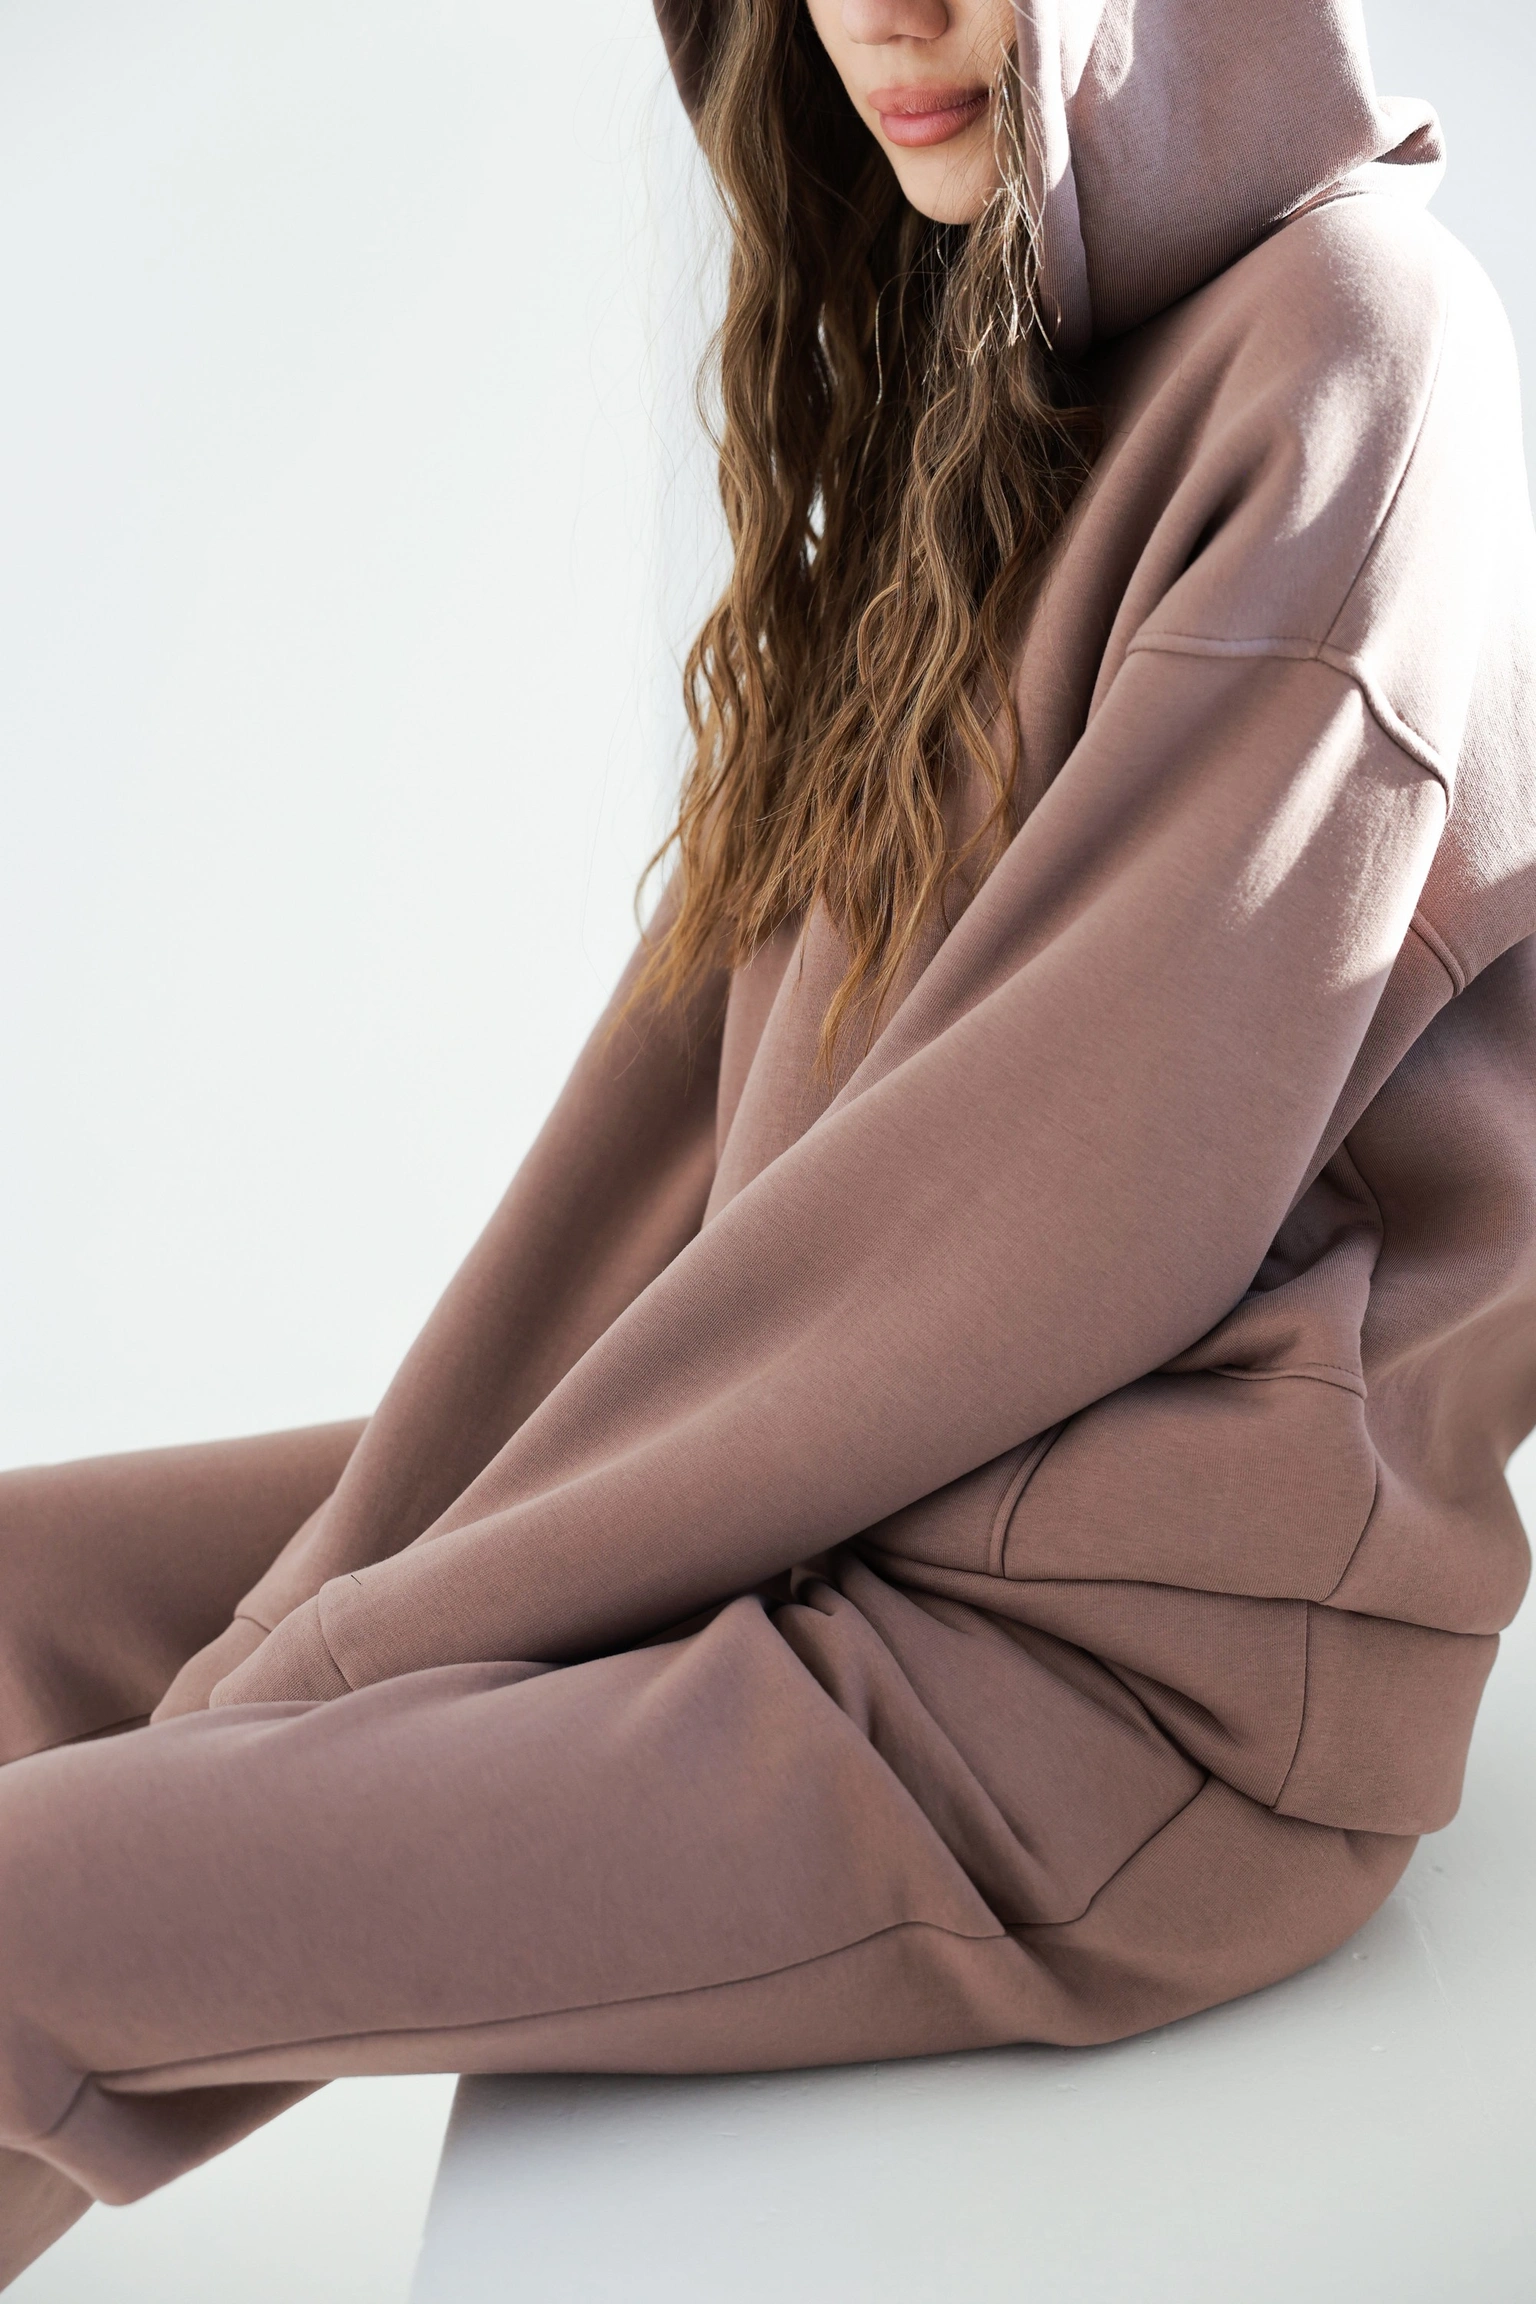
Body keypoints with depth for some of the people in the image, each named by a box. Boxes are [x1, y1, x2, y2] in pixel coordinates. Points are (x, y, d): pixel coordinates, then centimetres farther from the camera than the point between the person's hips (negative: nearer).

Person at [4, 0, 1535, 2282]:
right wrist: (373, 1556, -1)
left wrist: (402, 1622, -12)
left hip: (1119, 1670, -9)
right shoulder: (975, 377, 12)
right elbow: (718, 1050, 8)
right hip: (860, 1501, 9)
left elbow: (1075, 1203, -20)